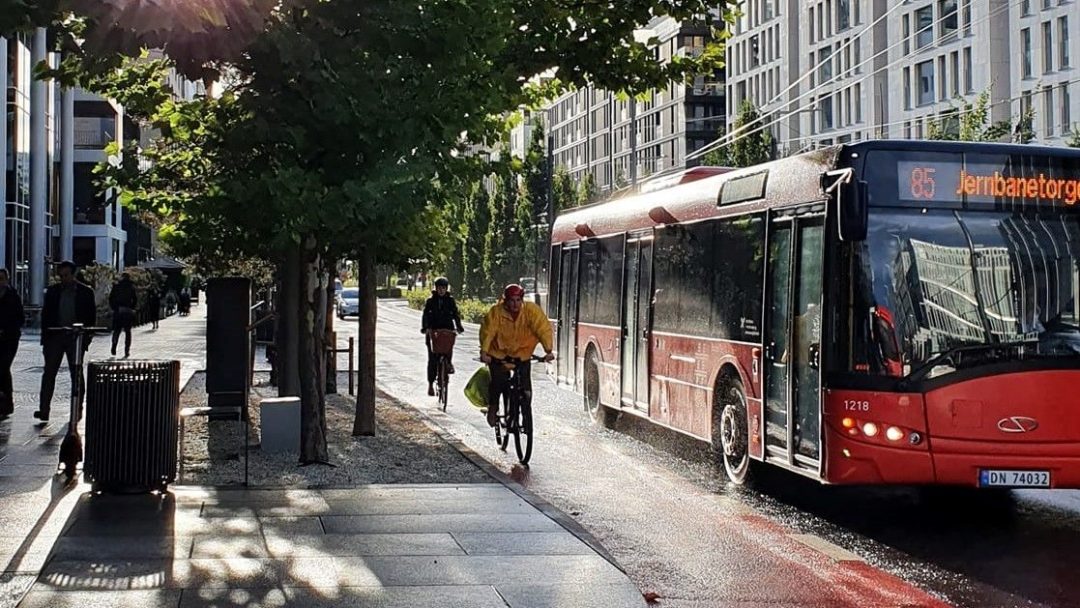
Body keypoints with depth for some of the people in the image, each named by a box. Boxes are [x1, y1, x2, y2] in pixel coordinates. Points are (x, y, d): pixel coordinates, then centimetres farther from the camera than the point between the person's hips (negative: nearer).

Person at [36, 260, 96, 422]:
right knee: (49, 373, -5)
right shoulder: (53, 291, 7)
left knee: (76, 375, 4)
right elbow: (45, 315, 7)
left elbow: (91, 317, 3)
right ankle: (44, 409, -6)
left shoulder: (86, 292, 2)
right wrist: (45, 338, 0)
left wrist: (86, 339, -5)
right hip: (55, 337, 1)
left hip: (76, 338, -1)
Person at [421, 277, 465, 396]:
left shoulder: (450, 300, 7)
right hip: (433, 331, -1)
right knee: (432, 359, -4)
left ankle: (449, 362, -2)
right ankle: (431, 384, 2)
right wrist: (426, 328, -23)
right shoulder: (430, 301, 3)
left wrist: (459, 327, -15)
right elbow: (425, 315, -6)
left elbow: (456, 314, 1)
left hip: (447, 330, 1)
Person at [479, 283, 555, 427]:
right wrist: (484, 352, -30)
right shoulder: (496, 312, -19)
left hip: (522, 352, 1)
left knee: (525, 380, -13)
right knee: (498, 380, -12)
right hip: (499, 353, -1)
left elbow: (543, 329, -21)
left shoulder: (532, 310, -17)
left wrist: (548, 350, -29)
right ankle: (493, 408, 13)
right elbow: (487, 332, -20)